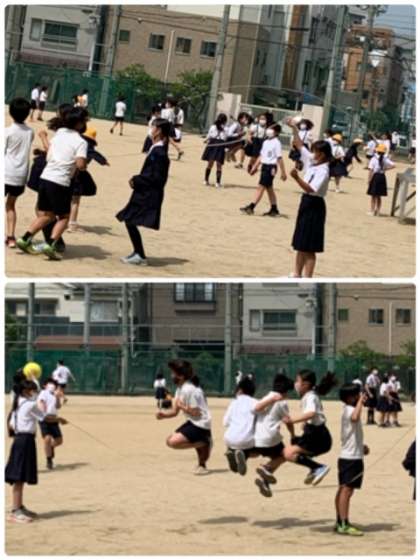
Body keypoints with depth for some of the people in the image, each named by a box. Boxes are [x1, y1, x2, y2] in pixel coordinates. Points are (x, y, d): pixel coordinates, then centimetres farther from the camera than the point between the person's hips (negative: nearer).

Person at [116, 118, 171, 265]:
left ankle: (140, 256, 0)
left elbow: (156, 178, -20)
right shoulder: (156, 149, 10)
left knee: (131, 222, -8)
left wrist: (137, 181, -14)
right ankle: (138, 253, 21)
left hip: (149, 196, -9)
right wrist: (137, 179, 5)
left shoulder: (159, 152, -19)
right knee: (129, 221, 13)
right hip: (145, 194, 9)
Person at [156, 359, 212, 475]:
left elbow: (196, 413, -21)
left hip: (201, 424, -10)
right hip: (192, 423, 10)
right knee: (169, 440, 15)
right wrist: (164, 415, -9)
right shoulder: (180, 389, 10)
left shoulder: (189, 390, -21)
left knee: (174, 442, -20)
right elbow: (175, 412, 9)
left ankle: (203, 444, -6)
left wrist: (181, 406, -16)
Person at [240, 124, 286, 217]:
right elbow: (261, 155, 19)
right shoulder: (266, 142, 12)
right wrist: (255, 167, 18)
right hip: (264, 166, 9)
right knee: (269, 188, 13)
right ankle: (274, 209, 21)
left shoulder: (276, 143, -12)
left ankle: (251, 207, -11)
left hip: (271, 167, -9)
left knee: (261, 187, -10)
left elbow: (279, 158, -14)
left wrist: (283, 172, -14)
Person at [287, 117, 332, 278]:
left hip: (315, 206, -9)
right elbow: (300, 145, 15)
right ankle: (297, 275, 24)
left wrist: (297, 178, -40)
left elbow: (311, 189, -30)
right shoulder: (311, 162, 7)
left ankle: (307, 279, -1)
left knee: (309, 247, -5)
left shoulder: (323, 171, -19)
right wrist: (294, 128, 9)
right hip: (306, 203, 9)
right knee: (300, 244, 15)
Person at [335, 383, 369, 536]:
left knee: (343, 489, 13)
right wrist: (361, 401, -30)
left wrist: (361, 446, 15)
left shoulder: (348, 410, 17)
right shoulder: (349, 409, -15)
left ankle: (340, 522, 18)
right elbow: (355, 418, -41)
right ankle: (344, 525, -15)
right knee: (347, 490, -12)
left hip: (347, 456, 11)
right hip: (352, 457, -11)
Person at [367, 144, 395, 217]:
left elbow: (371, 170, -16)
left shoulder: (374, 159, -12)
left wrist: (369, 179, -12)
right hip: (382, 176, 4)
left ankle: (372, 211, 7)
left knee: (373, 196, 6)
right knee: (379, 196, 15)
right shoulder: (385, 159, -1)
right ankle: (377, 211, 18)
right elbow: (393, 165, -7)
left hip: (375, 176, -4)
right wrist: (385, 169, 2)